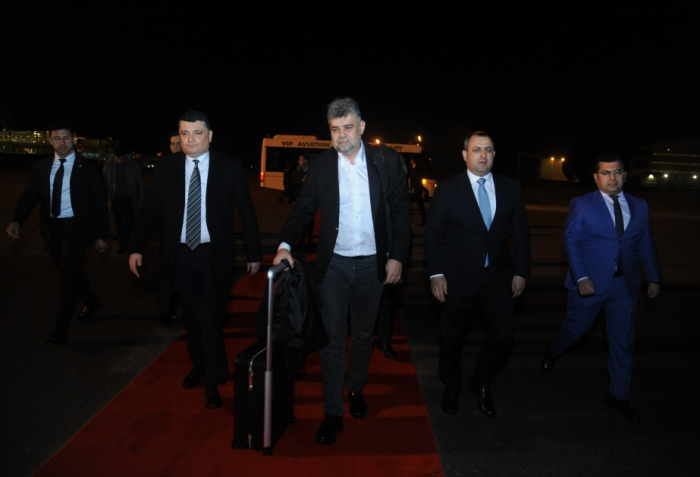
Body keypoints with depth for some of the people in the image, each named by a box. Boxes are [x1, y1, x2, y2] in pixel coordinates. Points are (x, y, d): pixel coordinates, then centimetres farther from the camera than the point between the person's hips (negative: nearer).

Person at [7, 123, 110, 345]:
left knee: (68, 274, -9)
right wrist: (16, 221, -19)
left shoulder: (86, 168, -5)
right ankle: (92, 302, 42)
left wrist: (101, 235, -6)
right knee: (70, 271, 18)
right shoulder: (41, 166, 5)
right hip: (51, 227, 5)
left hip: (75, 228, -5)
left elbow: (99, 202, -4)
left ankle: (61, 329, -2)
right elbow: (29, 196, -1)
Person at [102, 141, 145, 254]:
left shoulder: (134, 165, -3)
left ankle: (128, 248, -1)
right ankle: (122, 246, 18)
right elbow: (103, 181, 4)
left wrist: (141, 199, -1)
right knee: (119, 224, 8)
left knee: (127, 224, -8)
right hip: (115, 200, 3)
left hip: (129, 199, -3)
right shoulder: (109, 164, 2)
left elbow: (140, 182, 1)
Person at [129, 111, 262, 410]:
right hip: (180, 254, 3)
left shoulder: (230, 168, -4)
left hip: (214, 254, -3)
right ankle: (198, 365, 37)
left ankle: (213, 382, 13)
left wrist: (254, 253, 0)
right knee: (190, 315, 15)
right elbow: (148, 209, 3)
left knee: (211, 318, -3)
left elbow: (247, 212, -1)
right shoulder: (167, 167, 1)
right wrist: (137, 247, -7)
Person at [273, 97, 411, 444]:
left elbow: (401, 209, -1)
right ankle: (332, 412, 13)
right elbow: (303, 210, -1)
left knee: (364, 333, 16)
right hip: (334, 263, 0)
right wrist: (286, 244, -16)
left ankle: (356, 389, 39)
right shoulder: (321, 165, -1)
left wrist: (397, 256, -6)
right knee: (332, 337, 2)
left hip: (373, 263, 1)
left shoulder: (385, 161, -2)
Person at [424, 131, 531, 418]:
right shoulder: (447, 190, -5)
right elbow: (432, 233, -5)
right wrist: (436, 273, -11)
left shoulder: (511, 188, 3)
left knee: (504, 335, 0)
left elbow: (521, 232, 6)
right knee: (453, 336, 12)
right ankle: (452, 388, 38)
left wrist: (521, 271, 1)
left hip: (499, 275, 2)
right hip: (458, 276, -2)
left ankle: (481, 383, 30)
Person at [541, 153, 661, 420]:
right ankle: (553, 352, 44)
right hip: (589, 283, -3)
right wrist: (581, 278, -18)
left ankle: (618, 395, 24)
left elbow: (646, 245, 13)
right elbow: (571, 243, -9)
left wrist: (654, 278, 11)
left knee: (623, 341, 9)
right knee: (576, 328, 11)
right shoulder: (582, 205, -4)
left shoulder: (640, 207, 8)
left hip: (625, 285, 4)